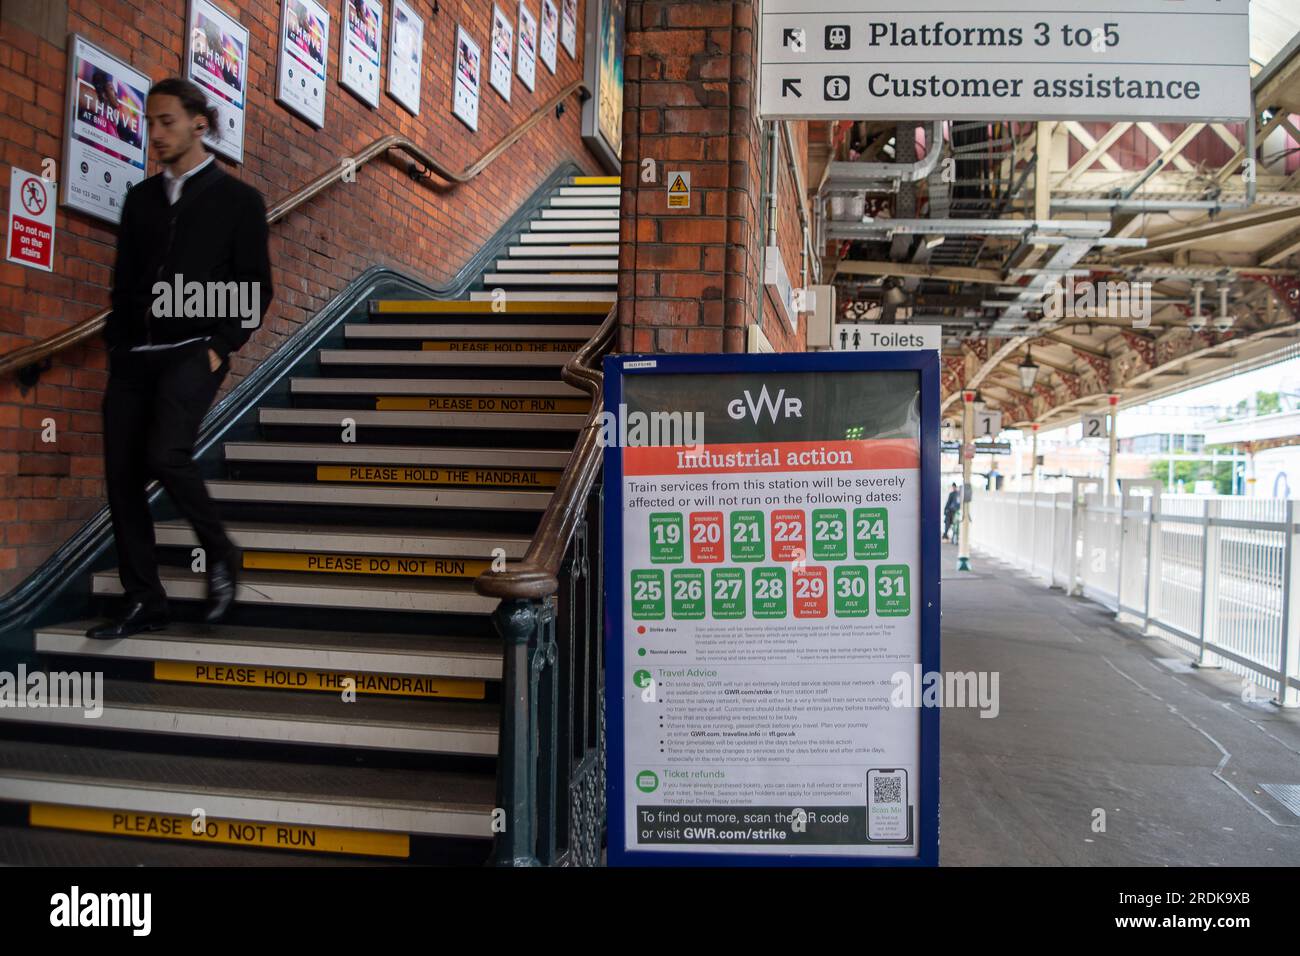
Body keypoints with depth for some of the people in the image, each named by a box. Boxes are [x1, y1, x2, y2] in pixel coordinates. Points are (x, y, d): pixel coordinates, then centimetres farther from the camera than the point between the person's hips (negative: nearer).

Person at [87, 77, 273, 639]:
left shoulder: (238, 200, 4)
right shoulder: (140, 199, 18)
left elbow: (256, 288, 0)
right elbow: (123, 281, 20)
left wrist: (223, 347, -10)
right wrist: (115, 345, 9)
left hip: (193, 352, -5)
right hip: (133, 356, 6)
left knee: (167, 455, -25)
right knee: (121, 474, 1)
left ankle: (219, 555, 1)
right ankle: (144, 604, 11)